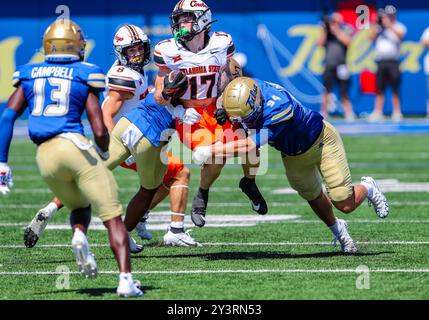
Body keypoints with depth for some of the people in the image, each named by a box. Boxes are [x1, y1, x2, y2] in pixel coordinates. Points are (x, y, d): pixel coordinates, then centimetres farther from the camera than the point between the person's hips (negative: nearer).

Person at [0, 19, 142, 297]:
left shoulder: (29, 75, 15)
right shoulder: (84, 76, 6)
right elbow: (99, 131, 1)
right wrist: (104, 153, 22)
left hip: (45, 156, 4)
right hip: (75, 145, -4)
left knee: (80, 206, 27)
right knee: (113, 218, 1)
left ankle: (79, 234, -7)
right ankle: (126, 280, -13)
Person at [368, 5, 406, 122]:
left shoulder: (399, 27, 4)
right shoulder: (379, 27, 15)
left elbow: (400, 35, -16)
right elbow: (371, 37, 4)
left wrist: (389, 25, -24)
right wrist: (376, 24, -3)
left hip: (393, 61, -3)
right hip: (380, 62, 3)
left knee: (395, 89, -4)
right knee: (379, 89, 3)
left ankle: (397, 112, -1)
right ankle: (377, 112, 4)